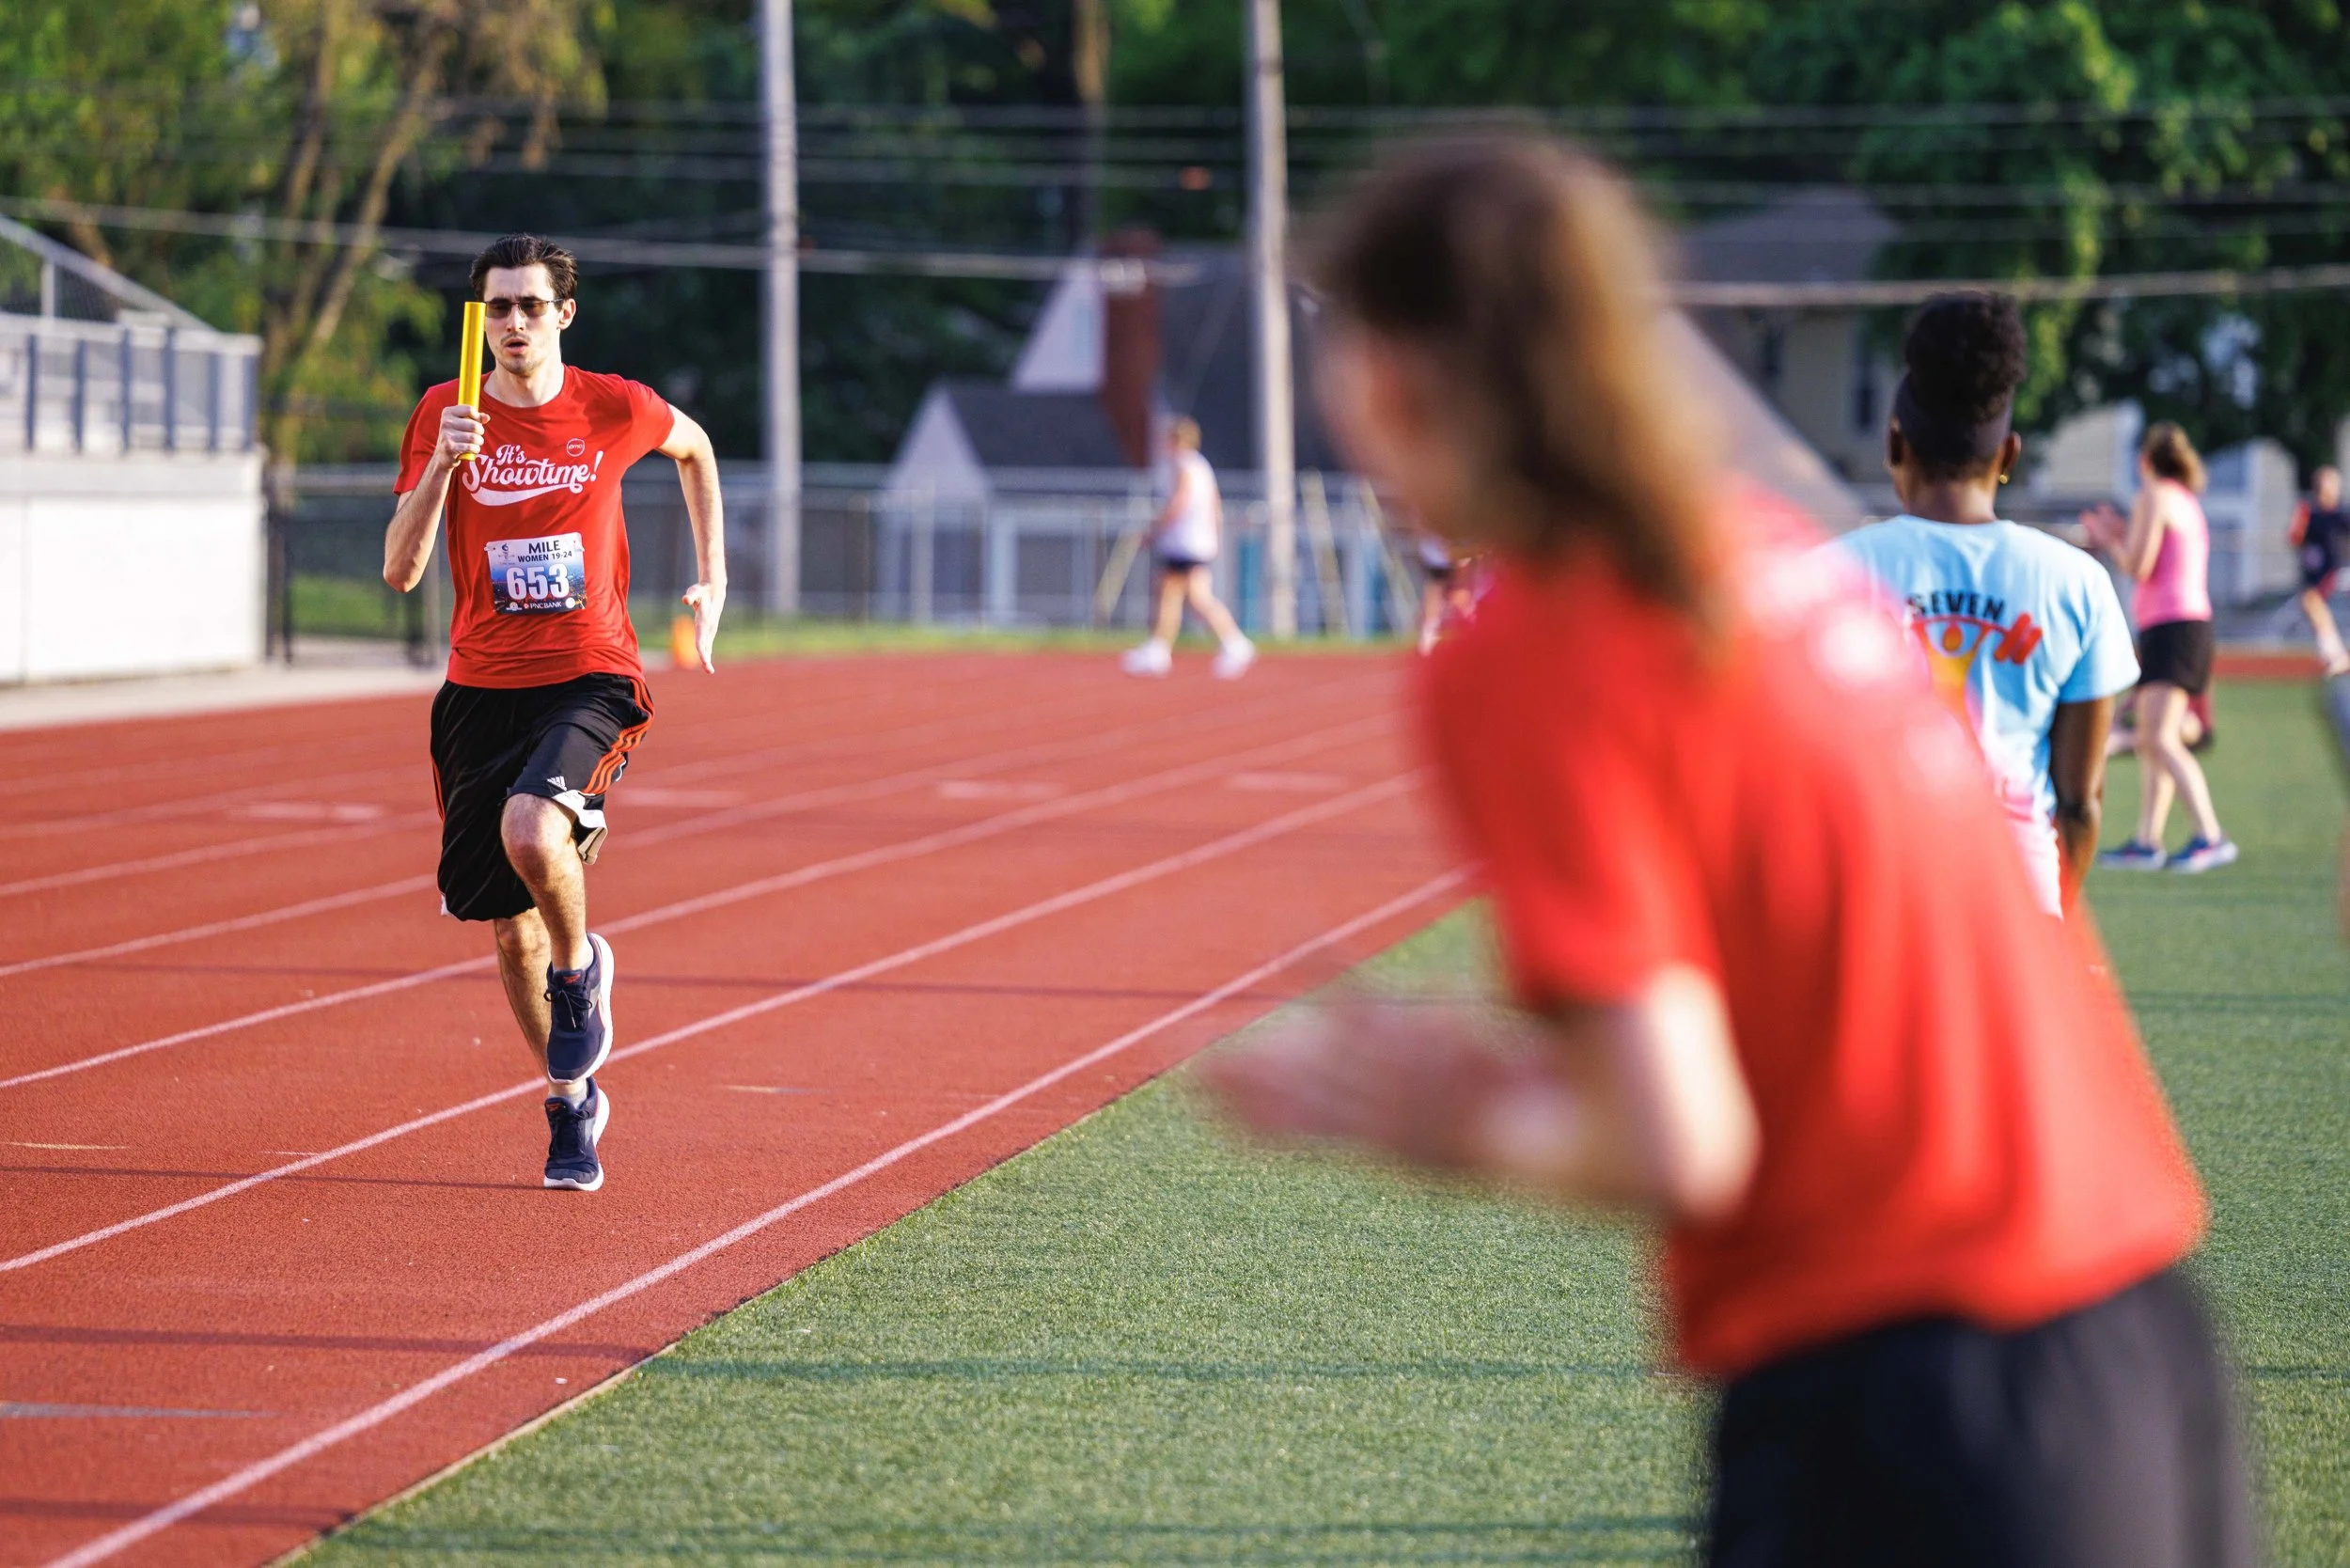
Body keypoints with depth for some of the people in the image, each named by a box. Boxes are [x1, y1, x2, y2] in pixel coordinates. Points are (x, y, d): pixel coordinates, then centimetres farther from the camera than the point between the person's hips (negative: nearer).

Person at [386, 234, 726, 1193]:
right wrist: (443, 463, -21)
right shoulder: (444, 415, 0)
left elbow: (695, 450, 22)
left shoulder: (616, 410, -2)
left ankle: (579, 967, -1)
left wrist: (712, 580, 17)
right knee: (509, 930, 7)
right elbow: (400, 572, -8)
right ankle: (571, 1105, 29)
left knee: (531, 832, -33)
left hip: (589, 681, -3)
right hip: (482, 688, 3)